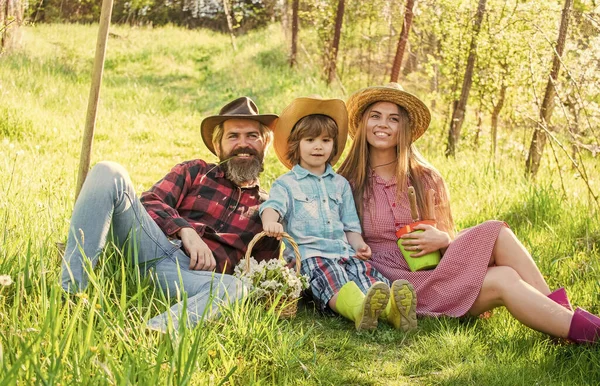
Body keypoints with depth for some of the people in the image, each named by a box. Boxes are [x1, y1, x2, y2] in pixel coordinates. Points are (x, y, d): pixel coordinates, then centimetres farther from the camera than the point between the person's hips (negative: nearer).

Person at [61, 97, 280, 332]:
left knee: (234, 288, -37)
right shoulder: (195, 172, 22)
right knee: (108, 172, -18)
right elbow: (149, 202, 7)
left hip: (195, 275, -1)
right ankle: (71, 290, -28)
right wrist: (186, 230, -12)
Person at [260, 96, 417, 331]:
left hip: (343, 250, 4)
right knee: (330, 277, -36)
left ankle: (390, 309, -56)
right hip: (308, 253, -4)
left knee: (366, 271, -28)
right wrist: (270, 222, -32)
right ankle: (360, 310, -65)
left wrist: (358, 243, 3)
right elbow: (272, 207, -7)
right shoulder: (286, 183, 13)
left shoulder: (340, 184, 26)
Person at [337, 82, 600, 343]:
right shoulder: (346, 185, 4)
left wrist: (442, 240, -9)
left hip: (438, 271, 4)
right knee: (503, 280, -26)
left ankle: (559, 308, -24)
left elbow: (446, 237, 15)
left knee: (497, 233, -24)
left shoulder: (426, 179, 13)